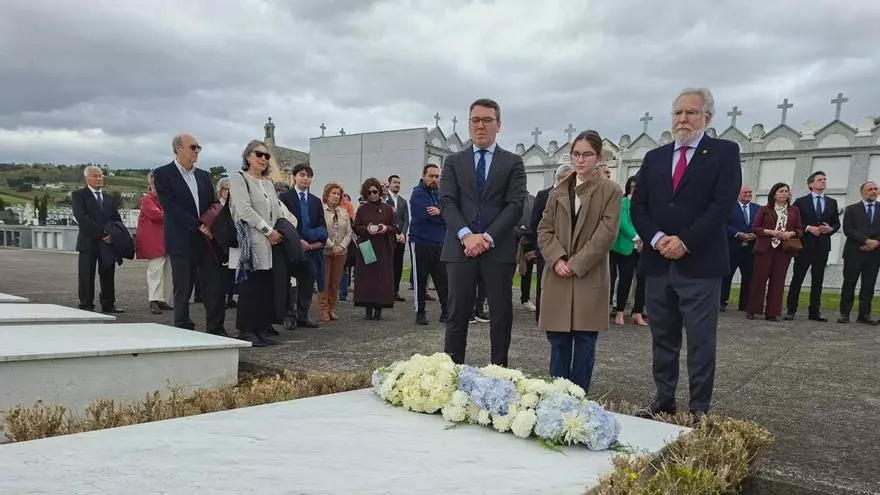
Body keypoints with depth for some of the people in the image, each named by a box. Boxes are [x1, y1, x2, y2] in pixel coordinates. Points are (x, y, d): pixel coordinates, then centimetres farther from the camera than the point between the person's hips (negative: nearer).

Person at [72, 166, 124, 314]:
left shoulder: (110, 198, 17)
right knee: (87, 276, -1)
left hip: (109, 241, 4)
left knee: (108, 275, 6)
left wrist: (113, 235, -9)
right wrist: (101, 233, -17)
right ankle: (86, 306, 5)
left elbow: (117, 219, 11)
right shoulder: (78, 195, 1)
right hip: (88, 242, -4)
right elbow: (81, 217, -11)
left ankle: (108, 305, 12)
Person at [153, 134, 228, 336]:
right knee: (183, 290, 2)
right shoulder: (163, 174, -1)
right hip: (182, 241, -5)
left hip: (208, 239, 5)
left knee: (216, 286, 1)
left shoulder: (204, 175, 16)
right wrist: (198, 226, -16)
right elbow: (170, 207, -11)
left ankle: (216, 330, 11)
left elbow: (214, 204, 16)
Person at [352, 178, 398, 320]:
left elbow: (395, 228, 5)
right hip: (366, 247, 0)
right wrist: (366, 229, -15)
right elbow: (356, 228, 4)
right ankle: (368, 308, 6)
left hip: (383, 249, 0)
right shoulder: (362, 209, 8)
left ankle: (379, 308, 5)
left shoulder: (387, 209, 7)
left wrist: (386, 228, -16)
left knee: (383, 277, -2)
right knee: (366, 277, -2)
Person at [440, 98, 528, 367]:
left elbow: (516, 204, -3)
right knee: (457, 314, 3)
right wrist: (466, 235, -15)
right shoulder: (453, 162, 11)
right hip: (460, 248, 1)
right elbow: (447, 202, 0)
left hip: (499, 249, 0)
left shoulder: (513, 162, 8)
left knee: (501, 314, 5)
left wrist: (487, 237, -14)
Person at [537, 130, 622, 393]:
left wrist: (575, 264, -13)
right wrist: (557, 260, -10)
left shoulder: (611, 191, -1)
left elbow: (606, 234, -9)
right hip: (557, 276, 4)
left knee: (585, 340, 3)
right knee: (557, 340, 7)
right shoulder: (558, 191, 12)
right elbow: (544, 230, 7)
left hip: (589, 277, -3)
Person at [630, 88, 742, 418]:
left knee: (701, 342, 1)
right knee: (663, 339, 11)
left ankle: (699, 409, 12)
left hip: (700, 263, -4)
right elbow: (638, 206, 7)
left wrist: (685, 241, -16)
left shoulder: (724, 152, 2)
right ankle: (664, 400, 22)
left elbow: (723, 204, -10)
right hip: (657, 262, 4)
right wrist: (657, 238, -10)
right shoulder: (654, 157, 14)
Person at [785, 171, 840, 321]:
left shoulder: (832, 202, 13)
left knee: (818, 280, 5)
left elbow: (837, 223, 13)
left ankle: (814, 311, 9)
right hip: (804, 245, -3)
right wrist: (808, 228, -15)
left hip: (823, 246, 3)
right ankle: (791, 310, 2)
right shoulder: (801, 202, 3)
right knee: (797, 277, -2)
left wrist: (830, 229, -7)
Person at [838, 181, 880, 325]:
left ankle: (864, 314, 10)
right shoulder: (852, 209, 6)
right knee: (849, 285, 0)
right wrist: (866, 241, -15)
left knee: (868, 286, 4)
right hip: (854, 253, -2)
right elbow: (847, 229, -6)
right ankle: (844, 313, 5)